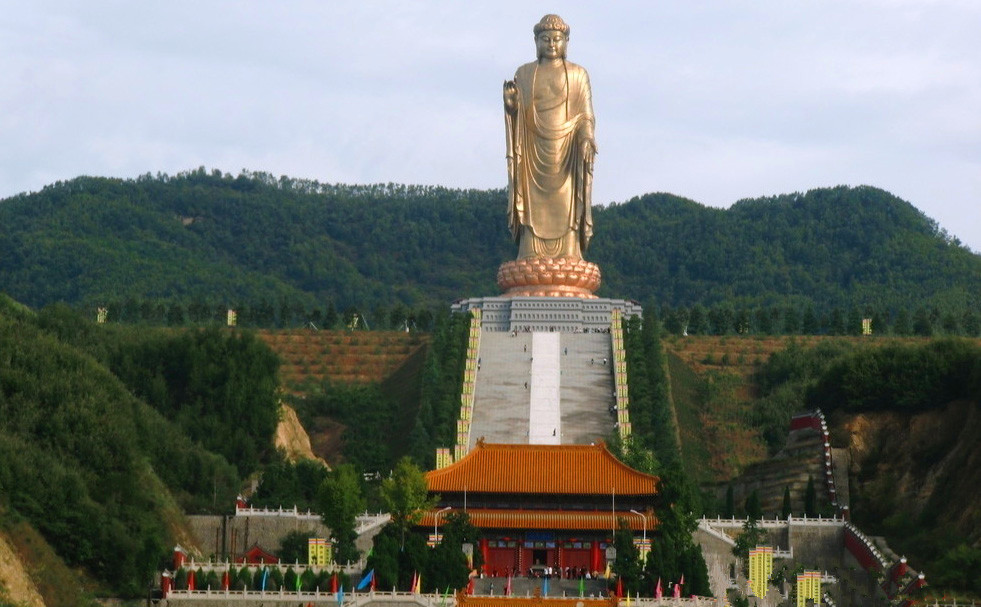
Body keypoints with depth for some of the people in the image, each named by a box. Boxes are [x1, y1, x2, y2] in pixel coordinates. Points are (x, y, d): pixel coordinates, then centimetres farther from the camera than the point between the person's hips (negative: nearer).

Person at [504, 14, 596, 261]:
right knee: (534, 211, -5)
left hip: (566, 152, -1)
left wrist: (586, 139, -14)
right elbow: (516, 113, 9)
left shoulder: (577, 74, 7)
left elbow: (586, 114, 3)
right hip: (533, 152, 1)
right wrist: (510, 101, -13)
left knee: (565, 210, -7)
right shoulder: (524, 73, 11)